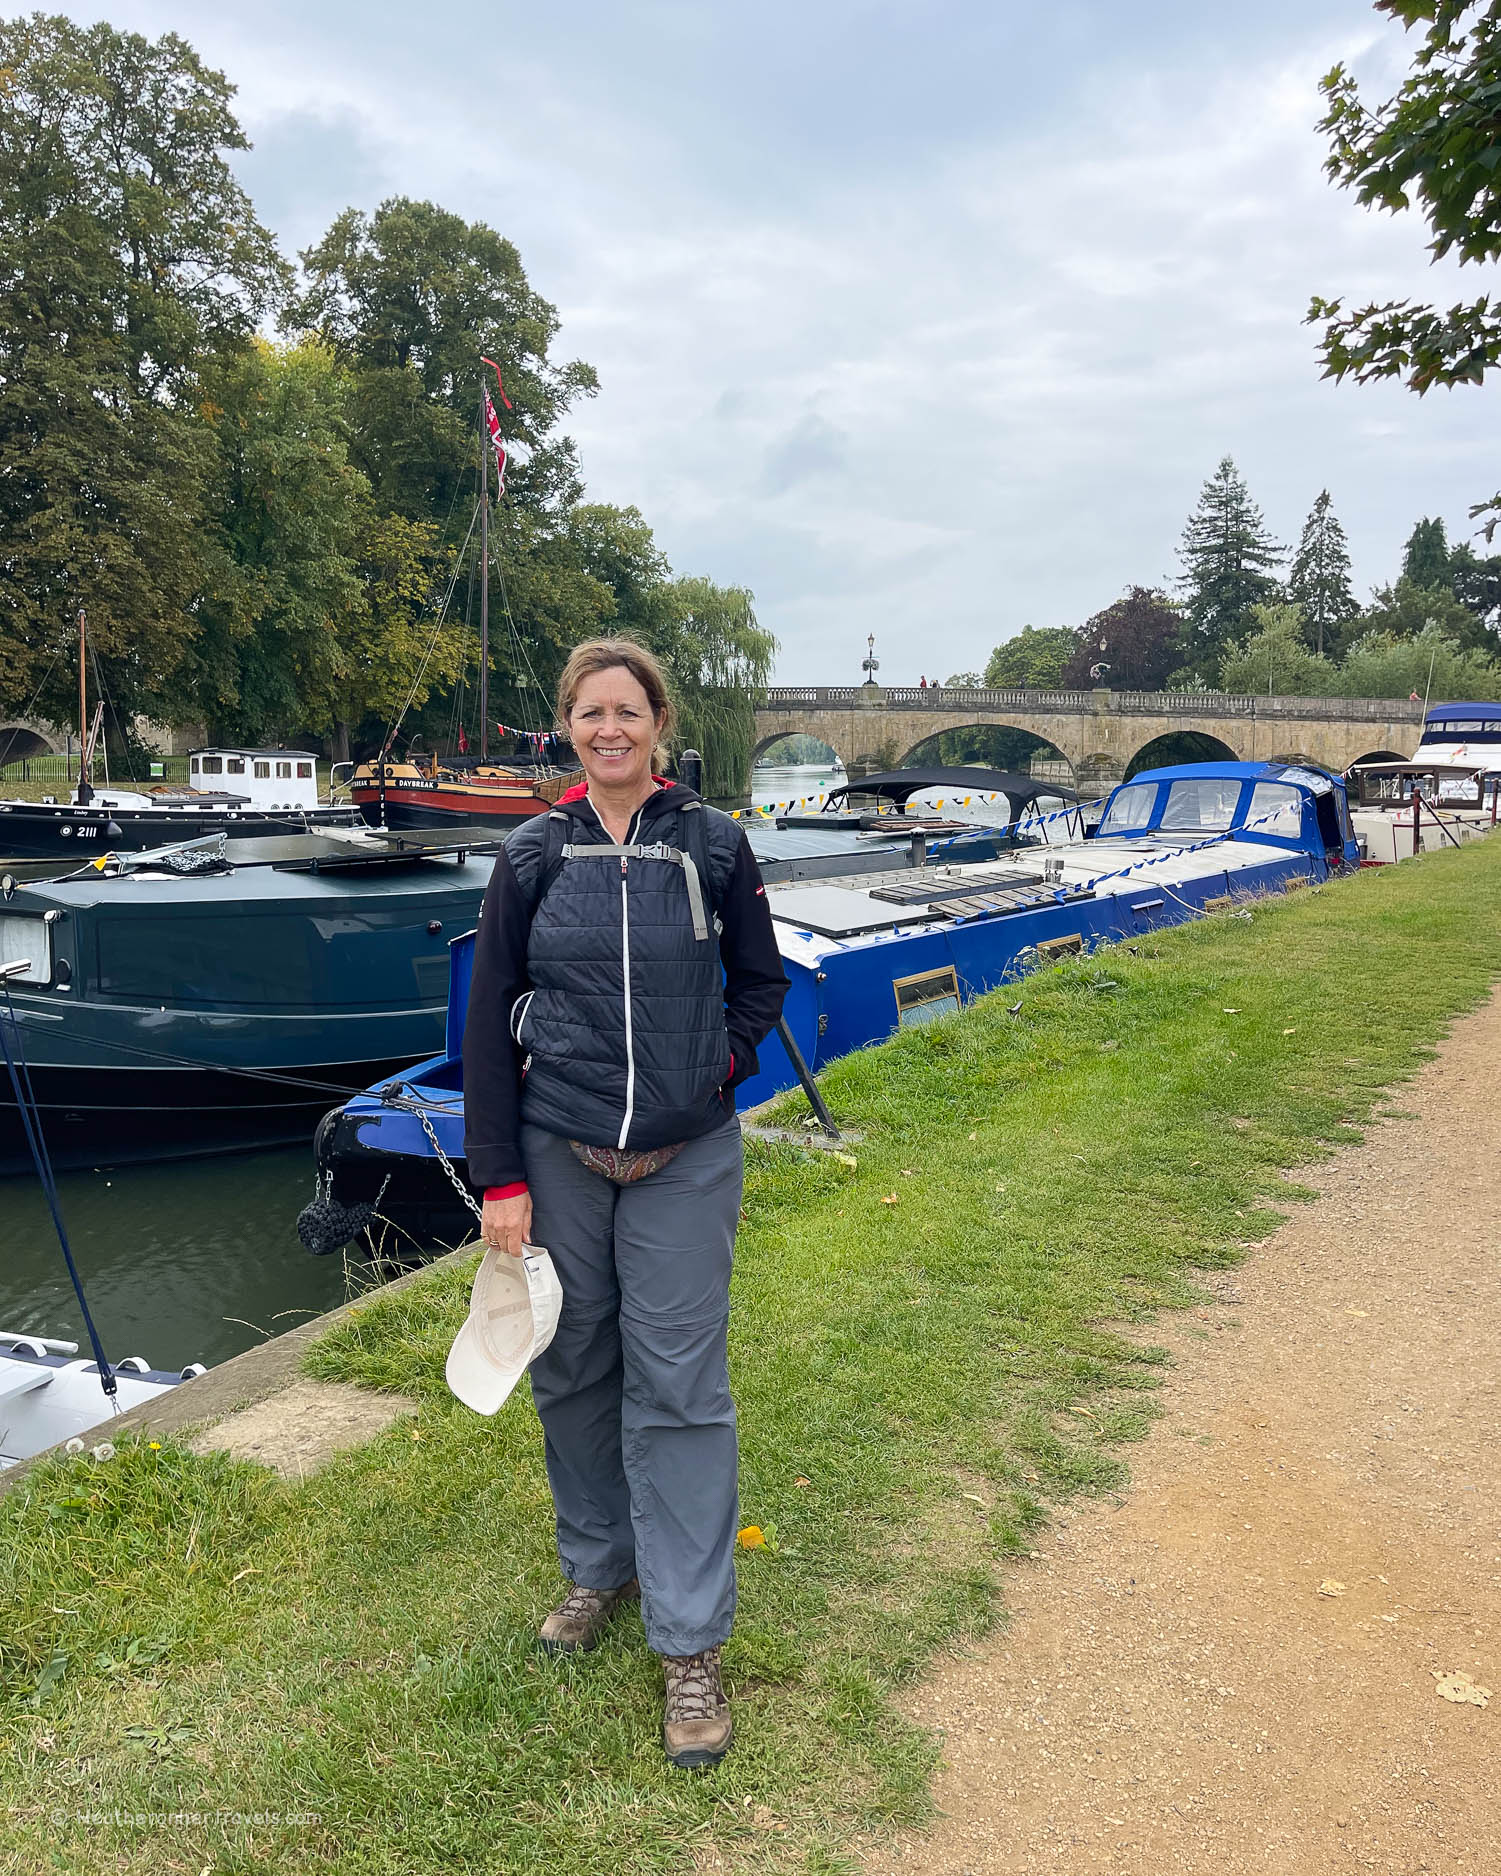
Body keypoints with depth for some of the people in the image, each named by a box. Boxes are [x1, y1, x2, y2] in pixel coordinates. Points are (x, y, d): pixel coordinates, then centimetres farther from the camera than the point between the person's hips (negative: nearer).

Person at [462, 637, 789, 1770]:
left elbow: (761, 982, 11)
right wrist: (500, 1177, -1)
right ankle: (599, 1570, 37)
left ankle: (691, 1645, 15)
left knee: (678, 1389, 2)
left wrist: (720, 1066, -6)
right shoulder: (535, 855, 0)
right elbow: (491, 1019, 2)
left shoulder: (713, 845, -2)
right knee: (574, 1372, 13)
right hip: (558, 1156, 2)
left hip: (684, 1161, -1)